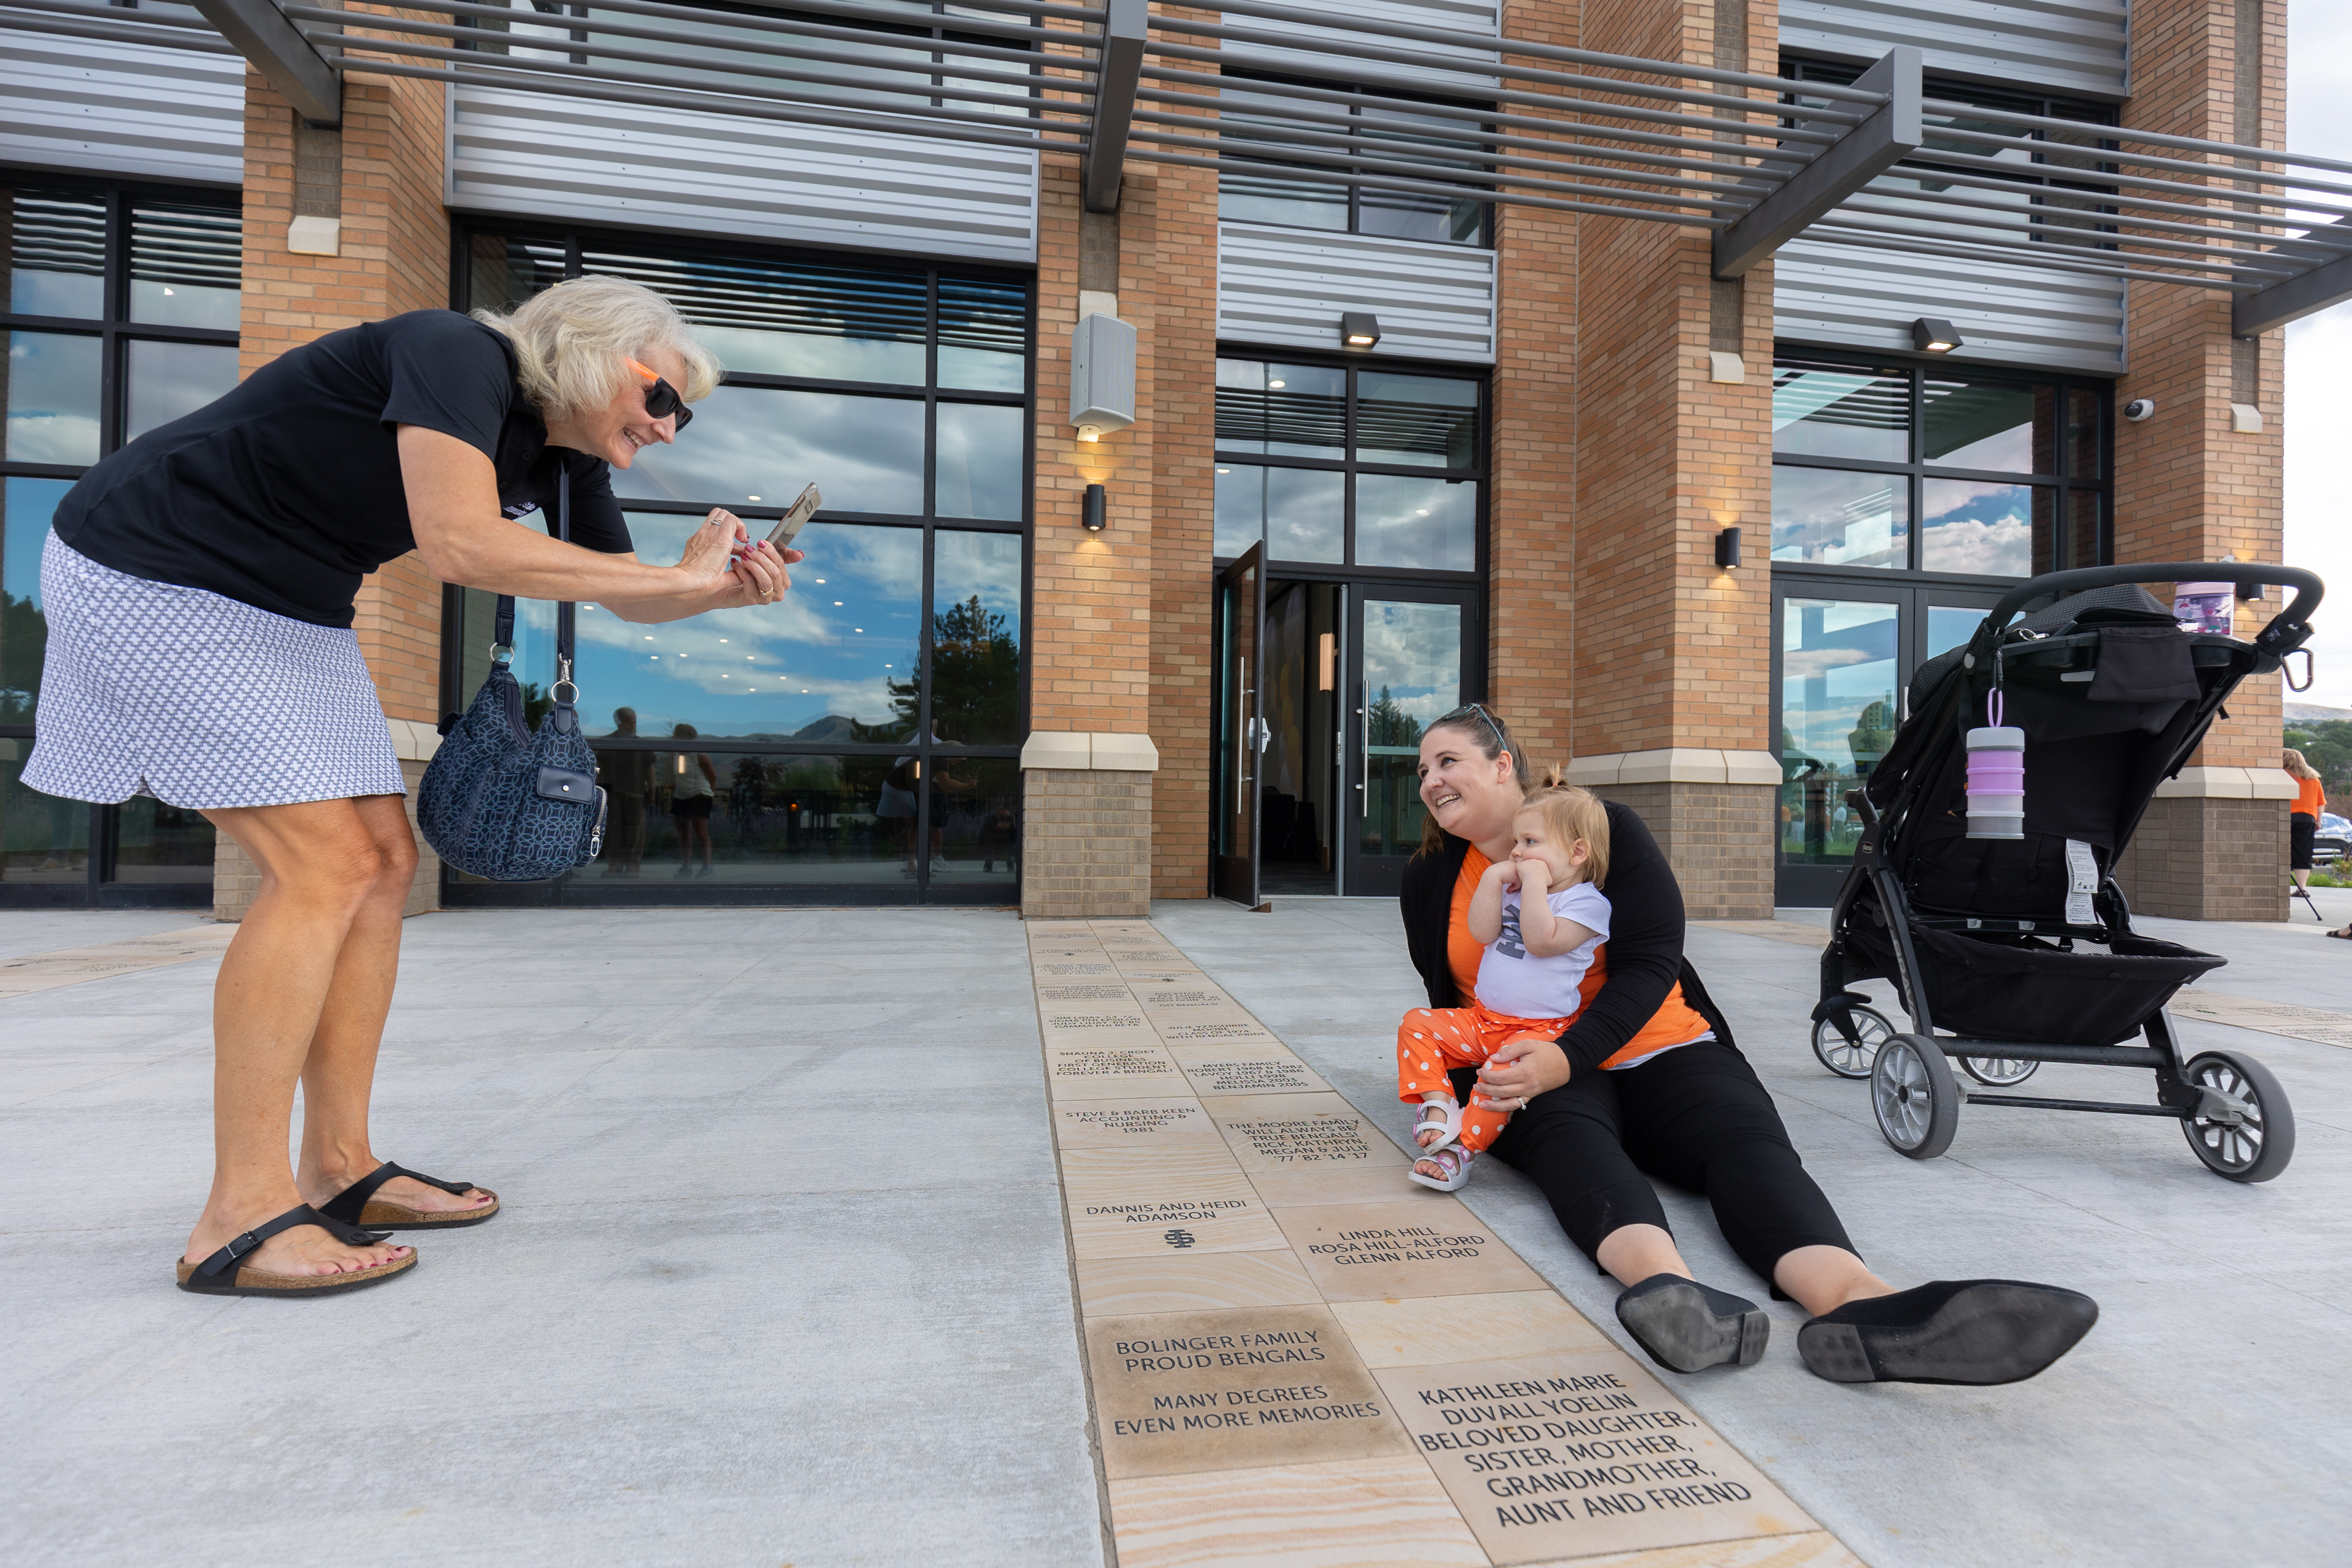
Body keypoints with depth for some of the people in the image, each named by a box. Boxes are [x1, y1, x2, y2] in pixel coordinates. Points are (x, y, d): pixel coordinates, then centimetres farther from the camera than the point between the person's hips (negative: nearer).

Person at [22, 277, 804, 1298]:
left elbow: (629, 595, 10)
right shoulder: (458, 355, -22)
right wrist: (681, 578, -30)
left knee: (383, 863, 1)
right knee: (322, 864, -18)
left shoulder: (561, 459, 3)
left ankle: (338, 1171, 8)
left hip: (292, 617, 9)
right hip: (152, 577, -9)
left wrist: (719, 588, -11)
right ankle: (241, 1219, -11)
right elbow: (462, 545, -36)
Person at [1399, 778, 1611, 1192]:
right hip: (1483, 1018, 7)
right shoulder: (1514, 891, 14)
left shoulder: (1587, 901, -7)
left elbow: (1542, 941, -22)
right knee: (1416, 1025, -5)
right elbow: (1482, 932, 0)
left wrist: (1534, 880, -20)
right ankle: (1438, 1106, -14)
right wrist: (1493, 878, -4)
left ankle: (1463, 1149, -24)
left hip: (1540, 1029, -7)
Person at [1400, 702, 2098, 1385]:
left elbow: (1648, 967, -10)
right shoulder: (1430, 877, 7)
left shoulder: (1602, 829, -1)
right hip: (1528, 1076, 0)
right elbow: (1446, 1000, 15)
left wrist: (1564, 1057, -25)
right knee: (1574, 1139, -35)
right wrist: (1456, 1087, -6)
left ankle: (1853, 1299, -56)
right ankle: (1664, 1281, -62)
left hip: (1658, 1053, 1)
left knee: (1750, 1139, -29)